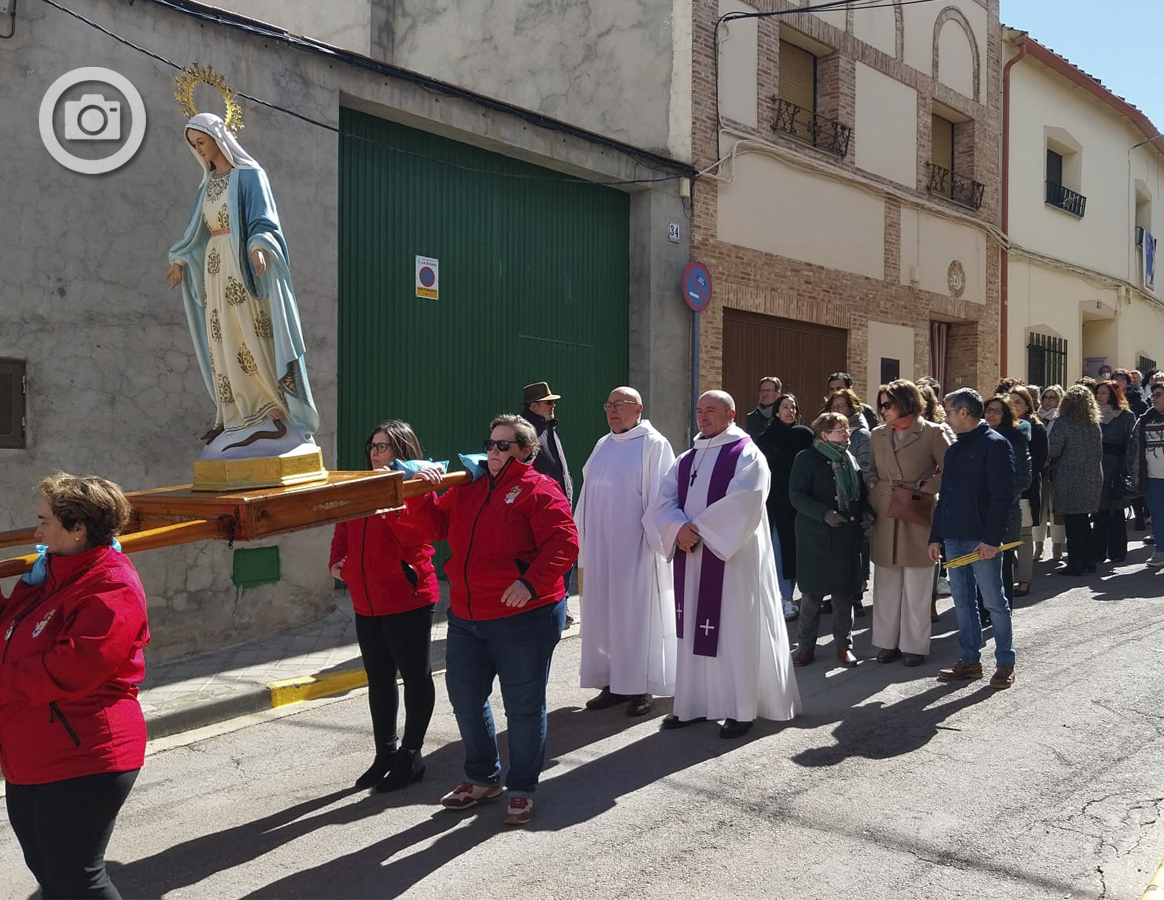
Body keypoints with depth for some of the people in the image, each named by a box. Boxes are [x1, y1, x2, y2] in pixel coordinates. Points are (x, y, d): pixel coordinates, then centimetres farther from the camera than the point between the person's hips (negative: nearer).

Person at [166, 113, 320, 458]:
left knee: (253, 338, -10)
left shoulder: (249, 175, -1)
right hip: (214, 268, 7)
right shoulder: (208, 185, 19)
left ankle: (272, 411, -8)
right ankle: (237, 416, 2)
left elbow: (261, 219, -12)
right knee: (224, 343, 1)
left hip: (243, 266, -7)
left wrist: (257, 246, -29)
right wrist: (181, 260, 22)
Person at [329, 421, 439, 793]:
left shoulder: (416, 487, -9)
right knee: (379, 679, 16)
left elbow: (415, 535, -23)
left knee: (415, 677, 5)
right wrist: (338, 561, 3)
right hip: (367, 604, 8)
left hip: (408, 600, -8)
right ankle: (385, 754, 29)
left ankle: (411, 755, 17)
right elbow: (343, 530, 20)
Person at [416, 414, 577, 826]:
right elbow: (434, 525, 14)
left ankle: (522, 788, 23)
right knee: (465, 697, 16)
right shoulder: (468, 487, 12)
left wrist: (531, 582, -28)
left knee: (523, 705, 5)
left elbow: (564, 543, -18)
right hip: (466, 618, 7)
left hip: (525, 618, -7)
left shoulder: (538, 490, -10)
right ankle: (482, 778, 36)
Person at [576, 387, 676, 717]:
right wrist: (581, 536, 13)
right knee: (603, 612, 8)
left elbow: (660, 494, -10)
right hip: (601, 545, 7)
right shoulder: (602, 446, 14)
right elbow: (588, 494, 16)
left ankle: (641, 686, 9)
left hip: (635, 546, -6)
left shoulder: (653, 445, -5)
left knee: (637, 611, -1)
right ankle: (614, 682, 18)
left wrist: (654, 536, -15)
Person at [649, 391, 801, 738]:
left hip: (732, 557, -6)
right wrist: (679, 529, -13)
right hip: (691, 558, 6)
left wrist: (700, 530, -16)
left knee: (735, 630, -1)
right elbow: (664, 500, 6)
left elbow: (742, 504, -18)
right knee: (694, 628, 10)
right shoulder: (687, 459, 14)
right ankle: (693, 703, 19)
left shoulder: (746, 455, -6)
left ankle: (741, 709, 9)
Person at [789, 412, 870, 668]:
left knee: (845, 593, 7)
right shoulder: (807, 459, -4)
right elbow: (797, 495, -11)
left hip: (847, 536, 5)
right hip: (816, 536, -4)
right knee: (811, 593, 2)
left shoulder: (851, 460, 14)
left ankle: (844, 645, 18)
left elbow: (860, 493, 20)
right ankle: (806, 646, 12)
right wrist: (824, 513, -22)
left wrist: (863, 516, 1)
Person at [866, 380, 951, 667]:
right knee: (886, 583, 9)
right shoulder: (878, 435, 11)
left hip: (917, 517, -4)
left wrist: (929, 486, -14)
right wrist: (873, 485, 2)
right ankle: (887, 641, 19)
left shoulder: (932, 433, -4)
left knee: (917, 586, 5)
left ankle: (914, 645, 15)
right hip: (884, 517, 5)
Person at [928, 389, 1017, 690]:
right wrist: (936, 536, 14)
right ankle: (969, 660, 21)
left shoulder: (994, 444, -9)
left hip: (981, 539, -8)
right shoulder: (954, 449, 16)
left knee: (994, 601, 2)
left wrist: (992, 538, -19)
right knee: (963, 602, 12)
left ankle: (1005, 664, 12)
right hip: (954, 538, 8)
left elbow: (1002, 495, -15)